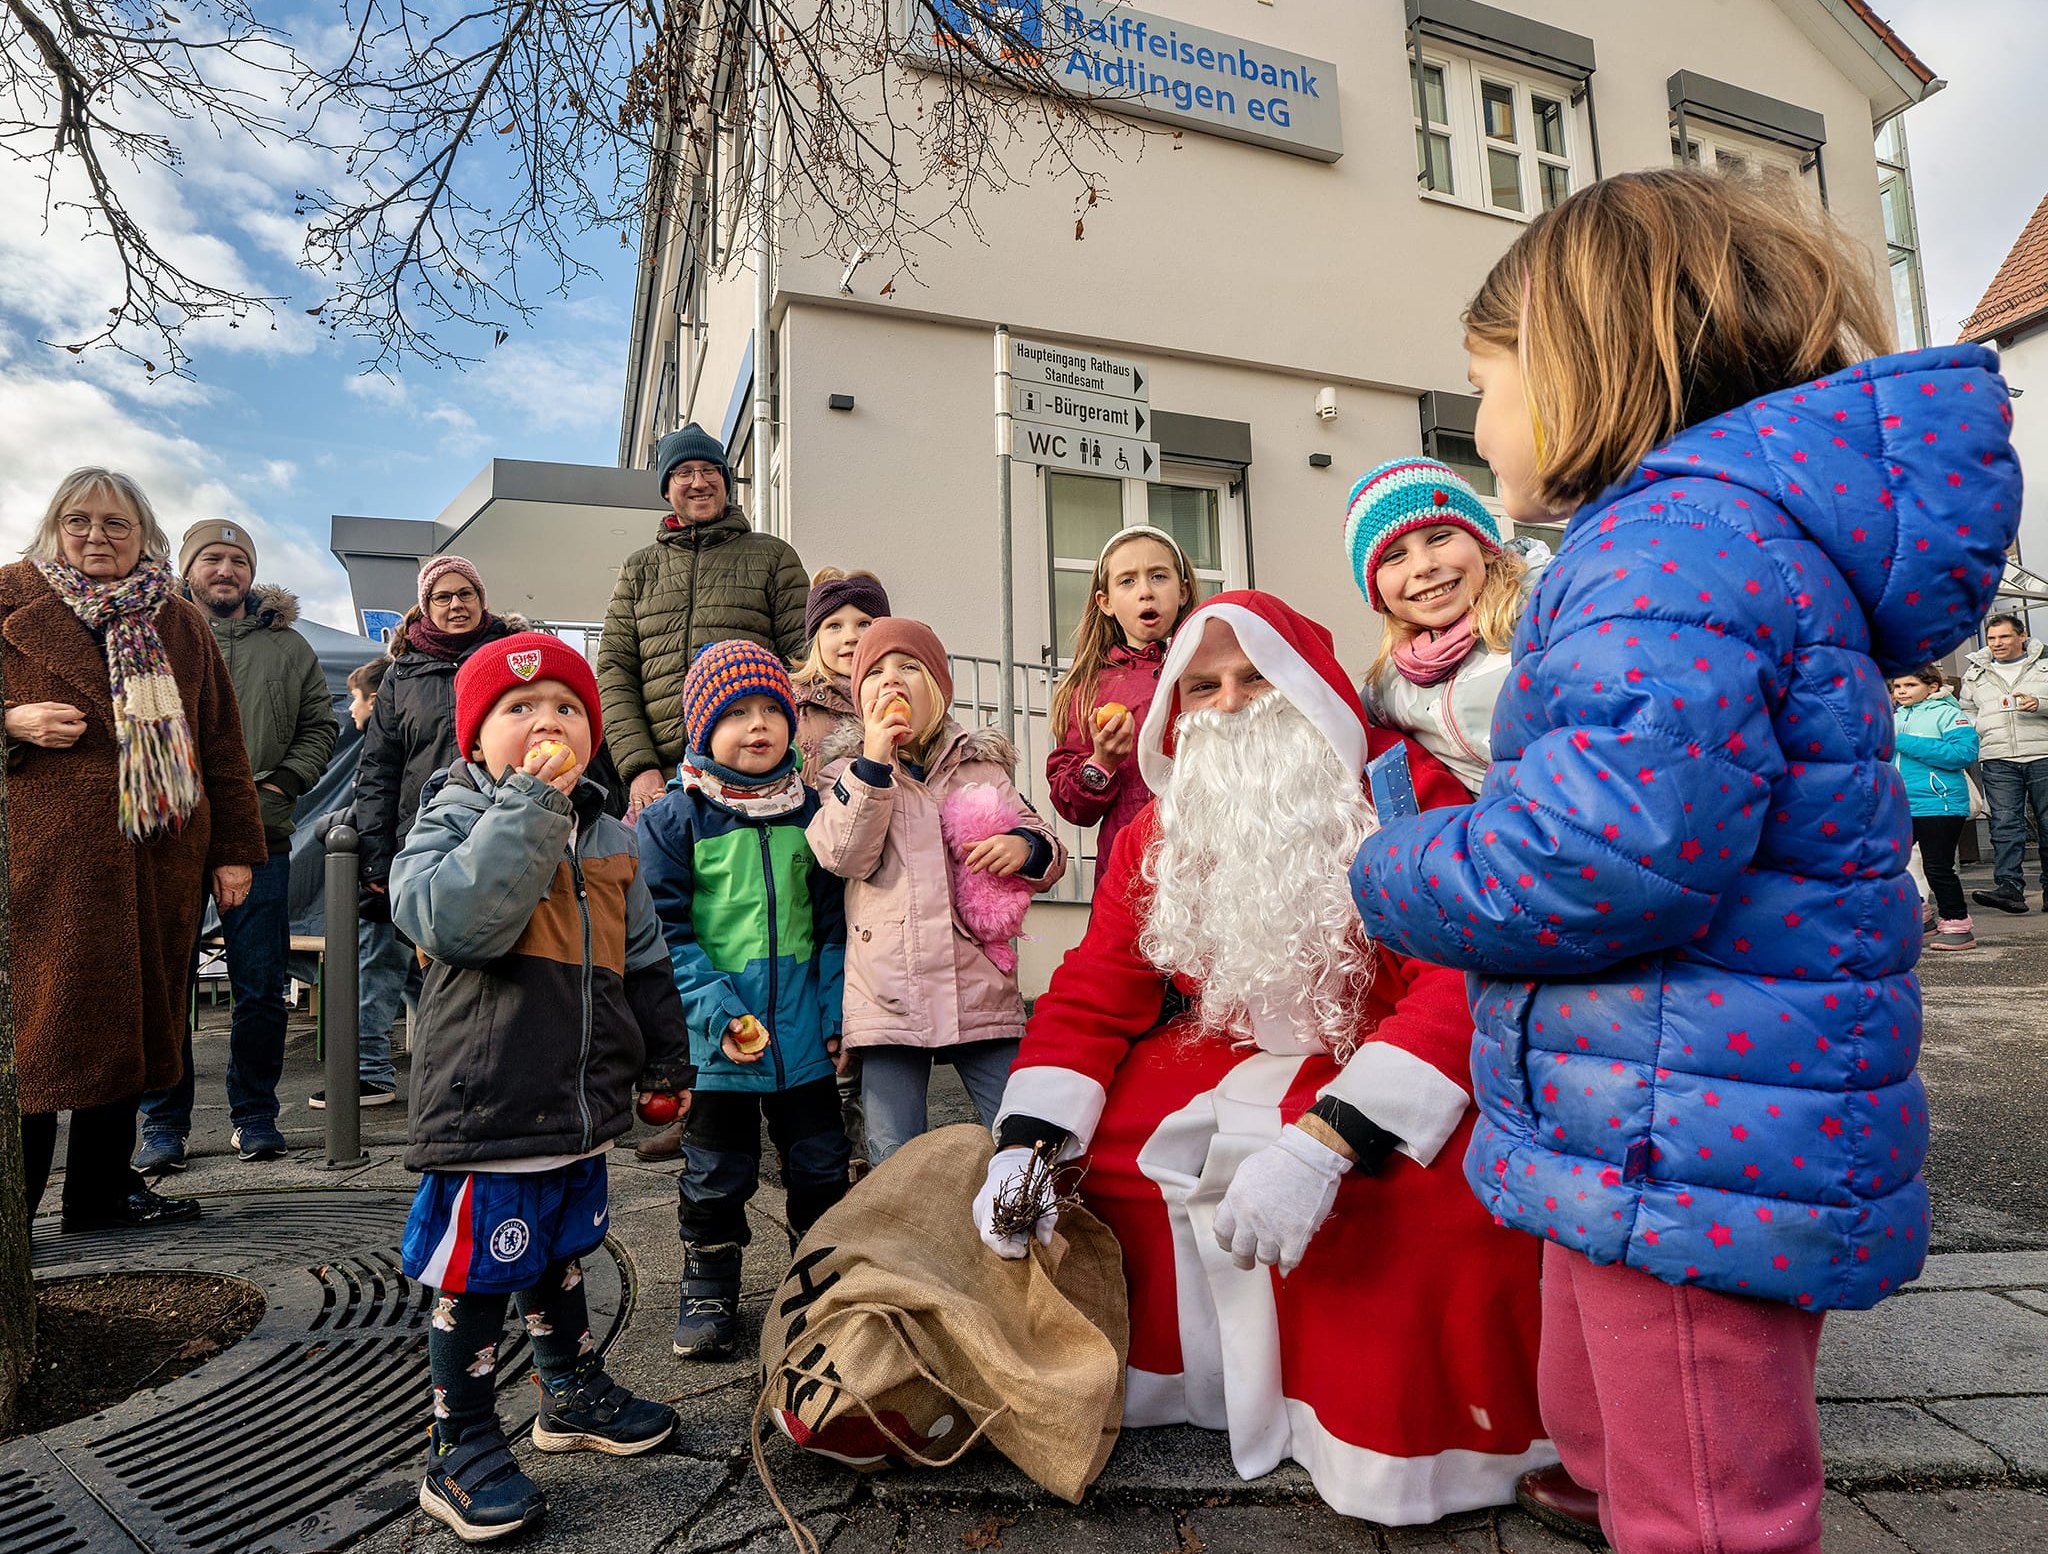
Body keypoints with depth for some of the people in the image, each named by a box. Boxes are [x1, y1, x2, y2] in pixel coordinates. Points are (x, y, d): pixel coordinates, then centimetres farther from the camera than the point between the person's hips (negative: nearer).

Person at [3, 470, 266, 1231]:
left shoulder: (181, 626, 14)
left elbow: (221, 748, 12)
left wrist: (234, 849, 6)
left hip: (158, 861, 3)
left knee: (130, 1017, 9)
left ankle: (103, 1186, 22)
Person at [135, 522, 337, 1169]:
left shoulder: (288, 647, 13)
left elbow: (319, 726, 13)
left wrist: (281, 784, -2)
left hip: (260, 839, 1)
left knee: (262, 989, 4)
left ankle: (254, 1115, 17)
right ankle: (163, 1124, 16)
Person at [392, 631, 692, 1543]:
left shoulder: (608, 840, 9)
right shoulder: (455, 821, -10)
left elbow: (643, 962, 16)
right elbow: (456, 919, -32)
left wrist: (666, 1061, 18)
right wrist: (531, 803, -29)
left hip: (581, 1104, 7)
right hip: (488, 1107, -6)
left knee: (560, 1256, 24)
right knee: (476, 1278, 5)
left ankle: (573, 1393, 43)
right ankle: (461, 1449, 24)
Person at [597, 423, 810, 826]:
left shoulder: (773, 556, 13)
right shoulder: (639, 569, 20)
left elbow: (803, 661, 5)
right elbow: (614, 671, 13)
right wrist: (639, 766, -3)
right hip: (664, 778, 2)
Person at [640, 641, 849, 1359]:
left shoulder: (809, 812, 3)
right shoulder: (672, 819, -8)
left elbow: (833, 918, 7)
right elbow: (664, 927, -10)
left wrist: (834, 1008, 1)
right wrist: (716, 1009, -18)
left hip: (803, 1031, 3)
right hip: (717, 1041, -2)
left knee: (820, 1163, 14)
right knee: (716, 1174, 13)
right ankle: (709, 1292, 35)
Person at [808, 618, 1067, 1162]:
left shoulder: (981, 767, 11)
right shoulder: (848, 770, 10)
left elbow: (1049, 855, 8)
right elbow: (844, 857, -8)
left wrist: (1026, 847, -15)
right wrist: (874, 764, -13)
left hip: (980, 989, 1)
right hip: (887, 994, 0)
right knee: (894, 1162, 6)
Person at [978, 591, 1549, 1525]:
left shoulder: (1408, 792, -12)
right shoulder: (1158, 832, 4)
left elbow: (1463, 982, -25)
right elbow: (1092, 992, 3)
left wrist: (1324, 1141, -37)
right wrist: (1026, 1146, -14)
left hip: (1379, 1074, -4)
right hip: (1228, 1061, 5)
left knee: (1449, 1169, -32)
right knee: (1084, 1136, -10)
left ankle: (1423, 1439, -5)